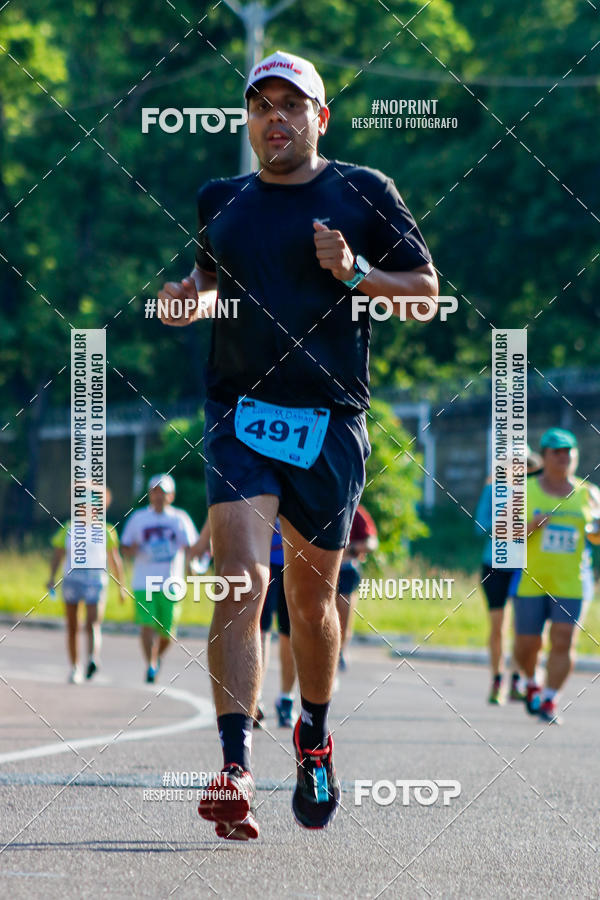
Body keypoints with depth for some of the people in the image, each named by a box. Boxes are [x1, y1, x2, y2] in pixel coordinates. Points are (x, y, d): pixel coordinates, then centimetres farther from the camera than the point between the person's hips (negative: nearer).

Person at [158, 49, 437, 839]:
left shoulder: (361, 193, 4)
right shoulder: (220, 201, 13)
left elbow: (426, 292, 6)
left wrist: (355, 274, -11)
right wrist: (189, 302, 5)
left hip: (330, 422, -1)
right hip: (241, 418, 1)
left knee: (312, 597, 9)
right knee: (242, 579, -18)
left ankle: (313, 737, 36)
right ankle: (236, 769, -25)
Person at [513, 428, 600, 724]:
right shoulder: (525, 492, 0)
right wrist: (530, 526, -19)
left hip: (570, 583, 1)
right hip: (530, 578, -1)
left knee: (563, 642, -10)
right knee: (527, 644, 4)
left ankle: (549, 701, -1)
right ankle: (531, 683, 34)